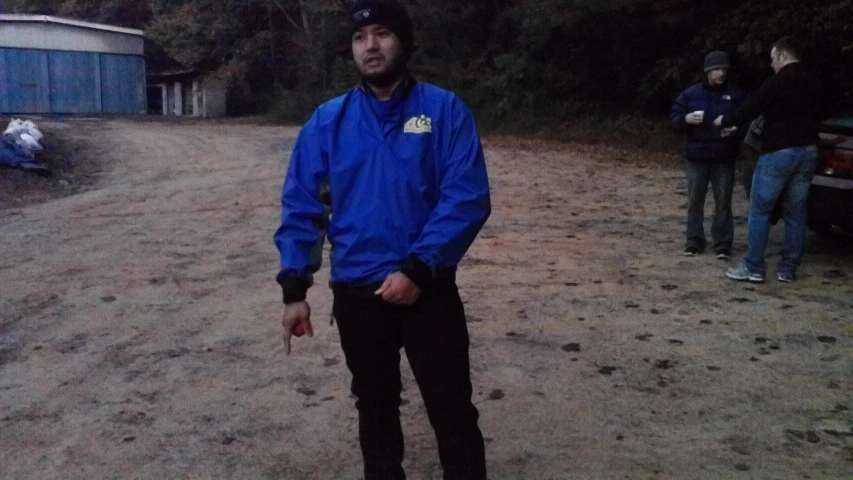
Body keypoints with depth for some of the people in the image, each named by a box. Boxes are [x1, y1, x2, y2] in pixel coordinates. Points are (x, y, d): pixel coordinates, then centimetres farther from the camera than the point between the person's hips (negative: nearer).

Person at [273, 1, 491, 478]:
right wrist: (295, 287, -5)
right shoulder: (329, 120, 2)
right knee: (375, 408, 19)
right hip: (356, 293, 3)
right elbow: (300, 205, 3)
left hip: (429, 290, -3)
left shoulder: (445, 110, -6)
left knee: (453, 412, 4)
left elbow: (468, 198, -13)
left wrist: (416, 268, -21)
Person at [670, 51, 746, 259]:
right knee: (695, 201, 7)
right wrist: (686, 119, -18)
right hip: (696, 157, 1)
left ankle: (722, 243, 10)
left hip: (724, 159, 0)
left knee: (723, 202, 2)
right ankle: (695, 240, 18)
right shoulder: (691, 94, 2)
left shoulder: (736, 95, 2)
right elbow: (674, 120, 3)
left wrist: (737, 128, -15)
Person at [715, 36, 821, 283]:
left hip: (779, 152, -7)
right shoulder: (811, 83, 14)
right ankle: (789, 267, 12)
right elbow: (814, 117, 20)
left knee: (760, 210, -1)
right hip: (807, 151, 7)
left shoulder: (777, 82, -9)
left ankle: (754, 267, -1)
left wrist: (724, 121, 11)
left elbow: (750, 109, -4)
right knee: (795, 212, 10)